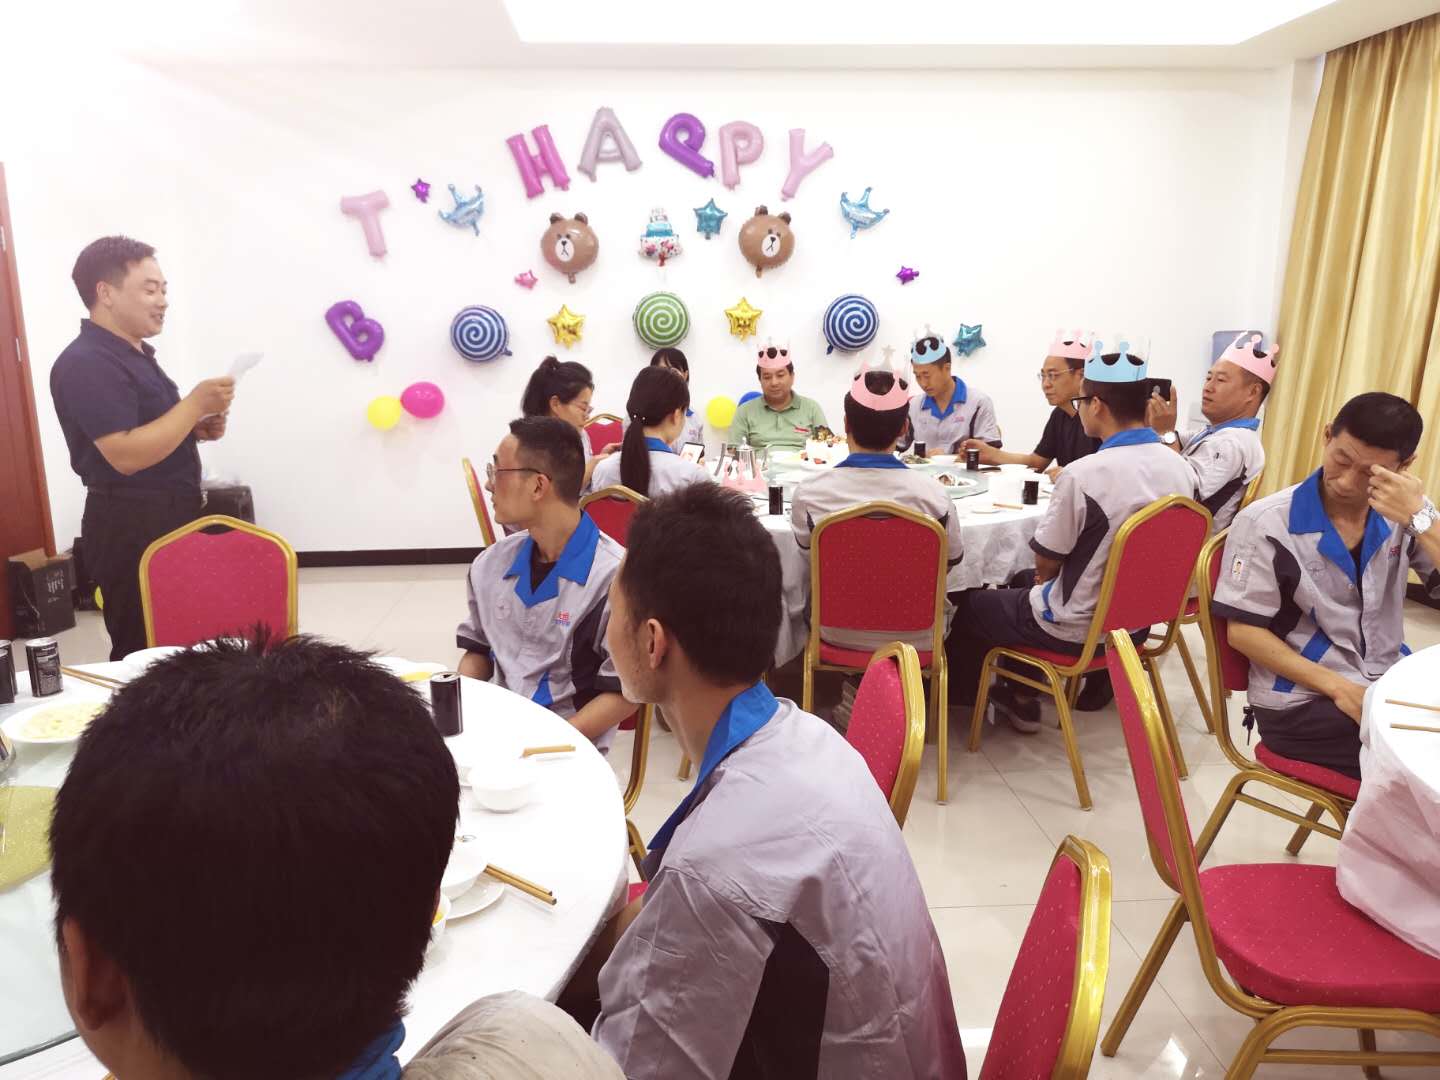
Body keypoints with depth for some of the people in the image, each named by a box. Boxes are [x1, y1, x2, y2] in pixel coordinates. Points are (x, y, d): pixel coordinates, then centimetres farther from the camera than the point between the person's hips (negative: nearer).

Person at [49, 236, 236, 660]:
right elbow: (127, 455, -25)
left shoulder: (137, 353, 15)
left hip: (171, 518, 10)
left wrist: (199, 428, 6)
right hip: (131, 529, -10)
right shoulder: (85, 363, -16)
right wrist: (195, 404, -19)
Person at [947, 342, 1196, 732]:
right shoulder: (1181, 468, -5)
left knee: (971, 604, 15)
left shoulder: (1084, 474, -27)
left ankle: (958, 695, 37)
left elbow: (1045, 564, -15)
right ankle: (1019, 697, 36)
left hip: (1076, 628, -7)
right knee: (1023, 585, 29)